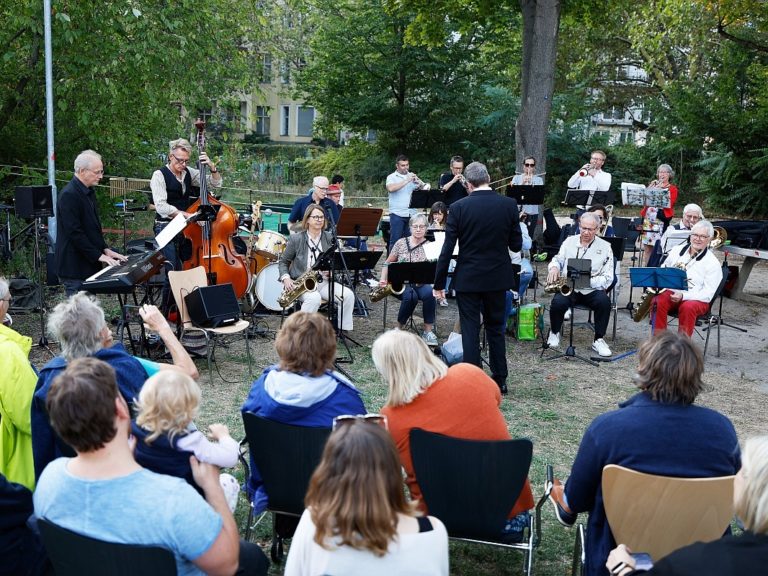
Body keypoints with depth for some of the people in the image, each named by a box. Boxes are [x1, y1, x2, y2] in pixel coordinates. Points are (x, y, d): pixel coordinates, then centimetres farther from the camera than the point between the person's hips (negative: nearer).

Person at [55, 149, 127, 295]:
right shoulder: (69, 195, -17)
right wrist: (99, 255, -20)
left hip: (88, 264, 9)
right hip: (74, 268, -9)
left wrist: (105, 249, 10)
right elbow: (74, 232, -22)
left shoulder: (89, 192, 13)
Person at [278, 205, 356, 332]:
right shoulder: (296, 239, -1)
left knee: (348, 295, -21)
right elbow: (283, 261, 8)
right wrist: (286, 278, -10)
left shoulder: (330, 239, 6)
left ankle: (343, 330, -7)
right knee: (314, 298, -36)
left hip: (323, 281, 4)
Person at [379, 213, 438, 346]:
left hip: (421, 283, 1)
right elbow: (388, 262, 13)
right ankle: (399, 328, -11)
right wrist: (383, 279, 0)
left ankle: (428, 331, -21)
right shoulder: (401, 243, 5)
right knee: (410, 296, -35)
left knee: (429, 293, -34)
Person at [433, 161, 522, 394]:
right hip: (498, 278, 2)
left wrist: (439, 283, -2)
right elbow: (516, 245, 0)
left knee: (470, 331, 5)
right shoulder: (509, 205, -5)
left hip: (468, 279, -2)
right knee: (496, 328, 16)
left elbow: (448, 248, -9)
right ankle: (500, 380, 22)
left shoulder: (459, 207, -10)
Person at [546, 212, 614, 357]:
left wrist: (587, 280, -20)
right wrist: (554, 267, -5)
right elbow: (558, 259, 21)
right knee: (558, 302, -31)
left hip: (591, 290, -1)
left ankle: (598, 340, -11)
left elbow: (608, 278, -4)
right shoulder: (569, 241, 10)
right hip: (568, 288, 1)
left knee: (604, 301, -32)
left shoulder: (605, 247, 1)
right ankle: (554, 333, 1)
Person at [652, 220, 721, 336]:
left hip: (696, 300, -3)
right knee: (658, 302, -30)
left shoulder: (713, 263, -2)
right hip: (670, 293, 3)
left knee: (688, 307, -37)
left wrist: (683, 296, -23)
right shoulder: (677, 250, 12)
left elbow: (707, 294, -8)